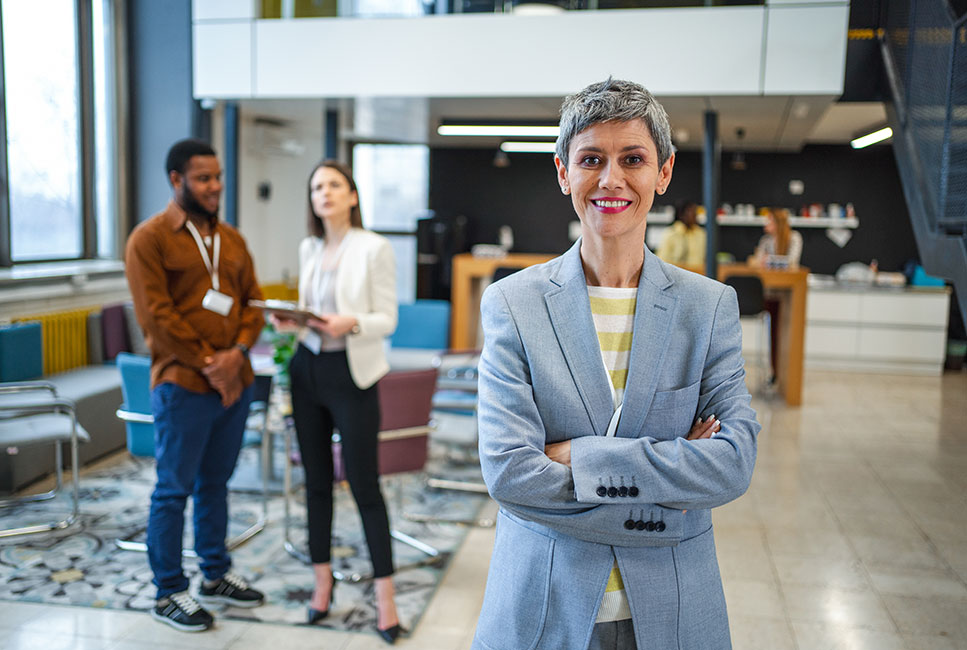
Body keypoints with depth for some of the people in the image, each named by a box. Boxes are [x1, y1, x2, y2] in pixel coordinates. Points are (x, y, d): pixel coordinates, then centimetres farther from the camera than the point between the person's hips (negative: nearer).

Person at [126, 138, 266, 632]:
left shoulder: (230, 239, 12)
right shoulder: (149, 239, -7)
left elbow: (252, 301, 9)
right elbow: (156, 316, -14)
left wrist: (237, 353, -8)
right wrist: (207, 363, -15)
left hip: (234, 381, 6)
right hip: (183, 384, -6)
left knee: (215, 481, 17)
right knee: (174, 489, 4)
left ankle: (216, 575, 31)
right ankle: (169, 593, 18)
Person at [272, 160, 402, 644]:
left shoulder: (374, 248, -8)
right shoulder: (308, 248, 10)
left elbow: (387, 319, -9)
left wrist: (351, 324, -27)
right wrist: (290, 320, -3)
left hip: (352, 373, -6)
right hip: (308, 369, 6)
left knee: (364, 483, -2)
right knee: (316, 480, 12)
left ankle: (384, 592, 9)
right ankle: (323, 579, 27)